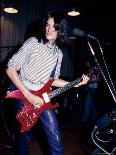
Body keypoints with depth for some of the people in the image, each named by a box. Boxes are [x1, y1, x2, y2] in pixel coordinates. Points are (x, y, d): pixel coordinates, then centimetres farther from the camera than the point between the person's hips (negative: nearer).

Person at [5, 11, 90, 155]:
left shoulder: (58, 53, 9)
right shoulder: (33, 43, -10)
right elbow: (10, 69, -14)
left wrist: (75, 84, 4)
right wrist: (29, 96, -19)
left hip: (43, 97, 4)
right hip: (23, 95, -4)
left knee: (56, 140, 0)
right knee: (24, 137, 8)